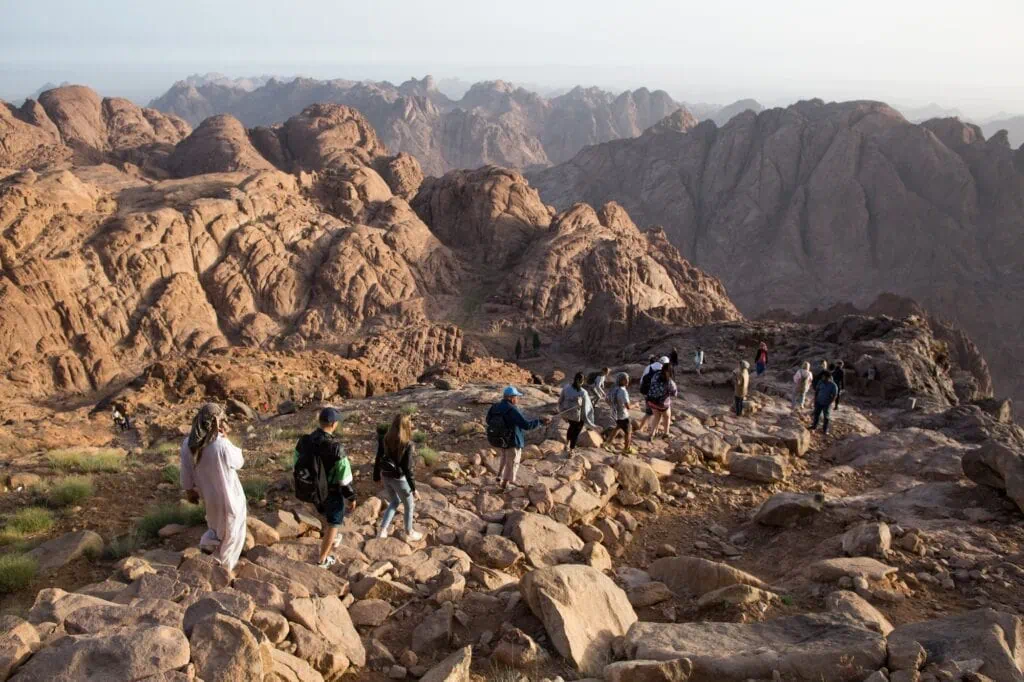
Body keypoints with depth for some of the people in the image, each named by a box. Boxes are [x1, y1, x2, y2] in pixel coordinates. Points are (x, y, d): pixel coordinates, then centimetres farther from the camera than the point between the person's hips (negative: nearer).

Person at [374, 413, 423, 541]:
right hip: (400, 479, -5)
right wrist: (414, 488, -12)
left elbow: (378, 459, 2)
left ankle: (382, 530, 24)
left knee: (394, 502, 29)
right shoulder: (407, 445, -24)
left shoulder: (385, 440, -7)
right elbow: (408, 469, -21)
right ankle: (409, 533, 37)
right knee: (409, 506, 20)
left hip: (386, 477, 5)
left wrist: (376, 476, 17)